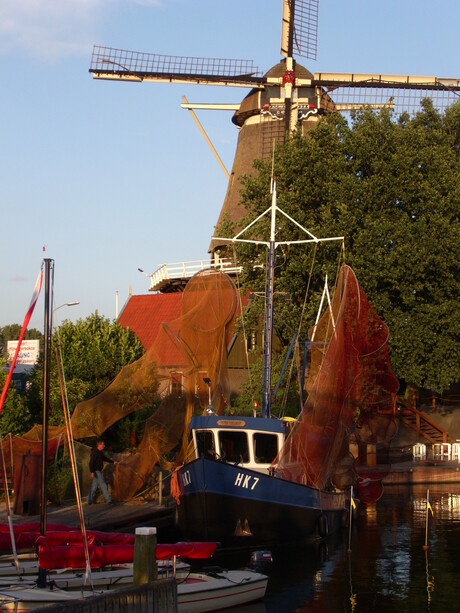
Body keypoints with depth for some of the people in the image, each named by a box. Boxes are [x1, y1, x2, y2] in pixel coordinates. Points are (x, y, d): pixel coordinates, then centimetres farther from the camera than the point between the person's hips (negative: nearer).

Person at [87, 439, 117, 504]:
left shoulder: (101, 452, 11)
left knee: (94, 486, 11)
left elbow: (105, 458, 27)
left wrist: (113, 462, 23)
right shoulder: (94, 452, -18)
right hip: (96, 471, -9)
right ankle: (108, 499, -1)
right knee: (103, 485, -6)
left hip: (99, 471, 9)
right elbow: (91, 462, -22)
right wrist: (92, 472, -30)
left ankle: (89, 500, 14)